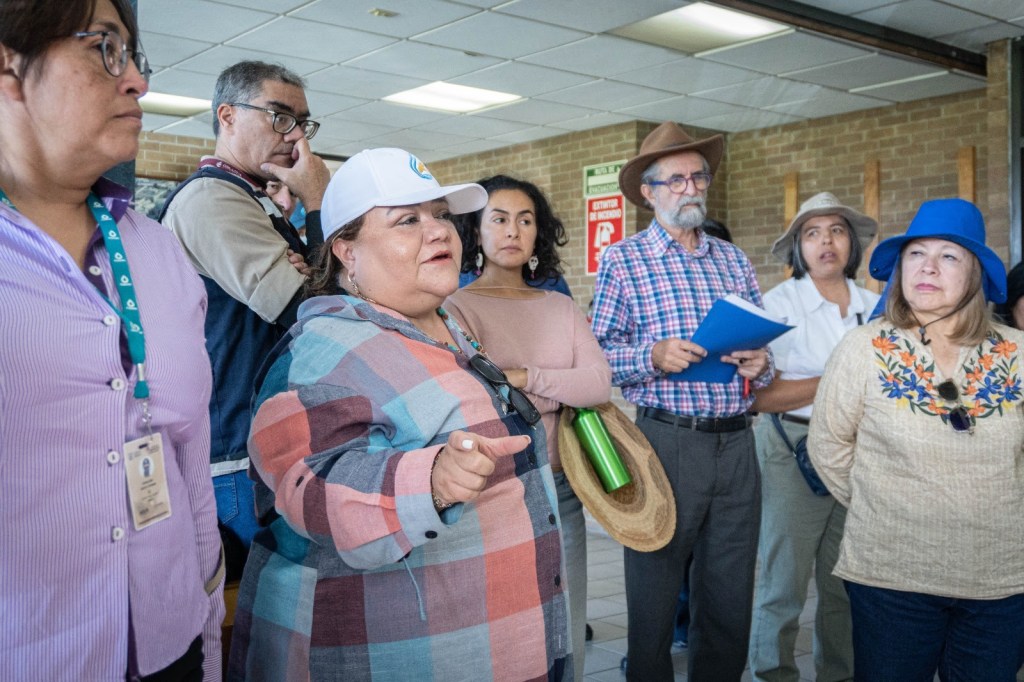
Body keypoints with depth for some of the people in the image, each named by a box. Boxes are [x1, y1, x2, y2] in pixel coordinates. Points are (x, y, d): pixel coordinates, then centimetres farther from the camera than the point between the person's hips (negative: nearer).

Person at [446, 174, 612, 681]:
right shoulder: (456, 307, -5)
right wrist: (561, 390, -11)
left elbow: (600, 383, -4)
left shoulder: (561, 307, 10)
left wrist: (526, 378, -14)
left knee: (566, 638, 14)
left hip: (559, 487, 5)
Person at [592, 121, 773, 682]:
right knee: (654, 599, 8)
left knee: (731, 603, 13)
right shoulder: (622, 260, 1)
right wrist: (653, 357, -19)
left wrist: (760, 365, -6)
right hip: (666, 440, -4)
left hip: (737, 442, 4)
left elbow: (762, 344, 16)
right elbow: (597, 355, -2)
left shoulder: (733, 259, 14)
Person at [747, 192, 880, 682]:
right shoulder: (779, 303, -4)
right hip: (794, 452, -4)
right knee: (784, 583, 1)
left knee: (846, 583, 10)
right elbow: (760, 396, -13)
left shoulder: (874, 306, 10)